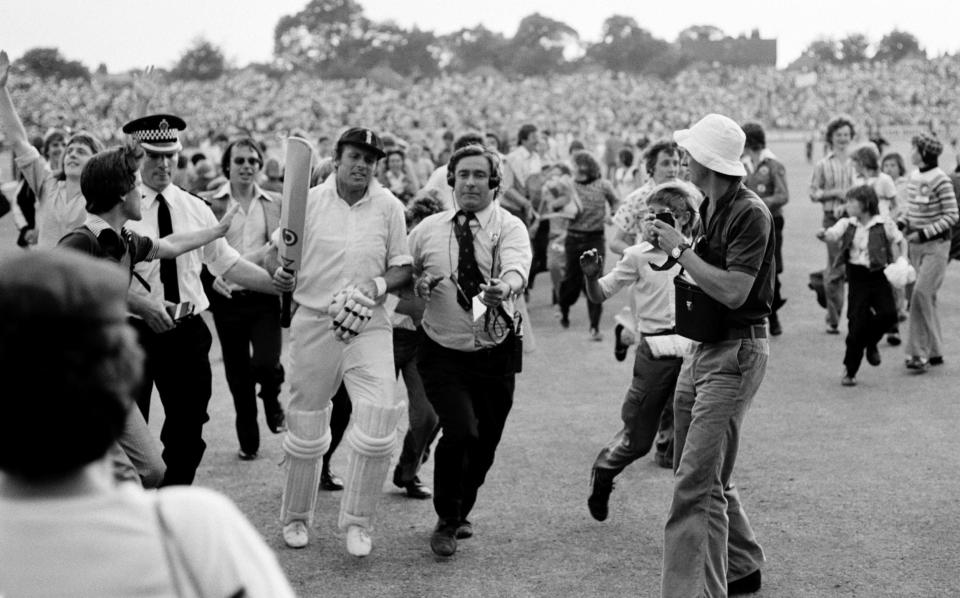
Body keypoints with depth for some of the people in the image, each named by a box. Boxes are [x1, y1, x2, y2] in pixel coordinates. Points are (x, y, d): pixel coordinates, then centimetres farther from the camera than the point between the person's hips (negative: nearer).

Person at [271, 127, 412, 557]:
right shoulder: (308, 202, 1)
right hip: (313, 323, 0)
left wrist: (379, 284, -13)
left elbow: (404, 267, 6)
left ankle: (356, 521, 2)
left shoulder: (389, 207, 2)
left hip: (368, 325, 0)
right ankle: (296, 517, 29)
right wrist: (279, 273, -13)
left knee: (379, 416, -14)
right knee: (305, 425, 9)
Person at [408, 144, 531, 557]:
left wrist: (503, 289, -49)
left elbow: (517, 270, -26)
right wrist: (418, 285, -11)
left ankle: (461, 512, 40)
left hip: (495, 354, 1)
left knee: (484, 445, 10)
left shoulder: (510, 228, -6)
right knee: (460, 432, -19)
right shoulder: (427, 230, 1)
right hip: (443, 353, -1)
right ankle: (446, 522, 4)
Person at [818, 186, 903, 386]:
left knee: (888, 314, -15)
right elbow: (834, 233, -15)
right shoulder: (847, 224, 1)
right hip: (857, 277, 0)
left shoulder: (884, 223, -2)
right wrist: (824, 235, -36)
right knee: (857, 322, -4)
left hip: (879, 274, 0)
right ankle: (849, 370, 9)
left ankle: (871, 342, 19)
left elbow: (896, 241, 9)